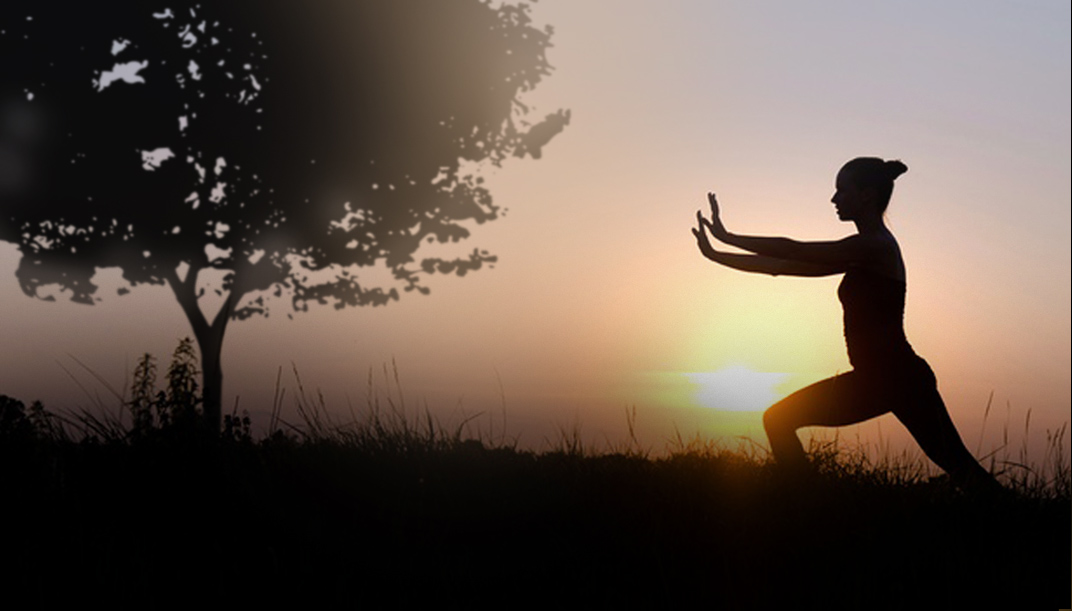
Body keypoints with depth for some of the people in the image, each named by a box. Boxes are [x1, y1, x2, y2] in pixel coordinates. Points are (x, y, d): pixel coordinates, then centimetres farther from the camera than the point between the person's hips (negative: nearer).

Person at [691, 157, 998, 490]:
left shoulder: (876, 247, -13)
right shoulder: (860, 254, 15)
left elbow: (794, 252, -16)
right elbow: (785, 265, 14)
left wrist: (728, 237, -10)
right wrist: (716, 255, 12)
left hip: (900, 378, -9)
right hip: (872, 379, 9)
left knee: (959, 467, -5)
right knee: (778, 420, 3)